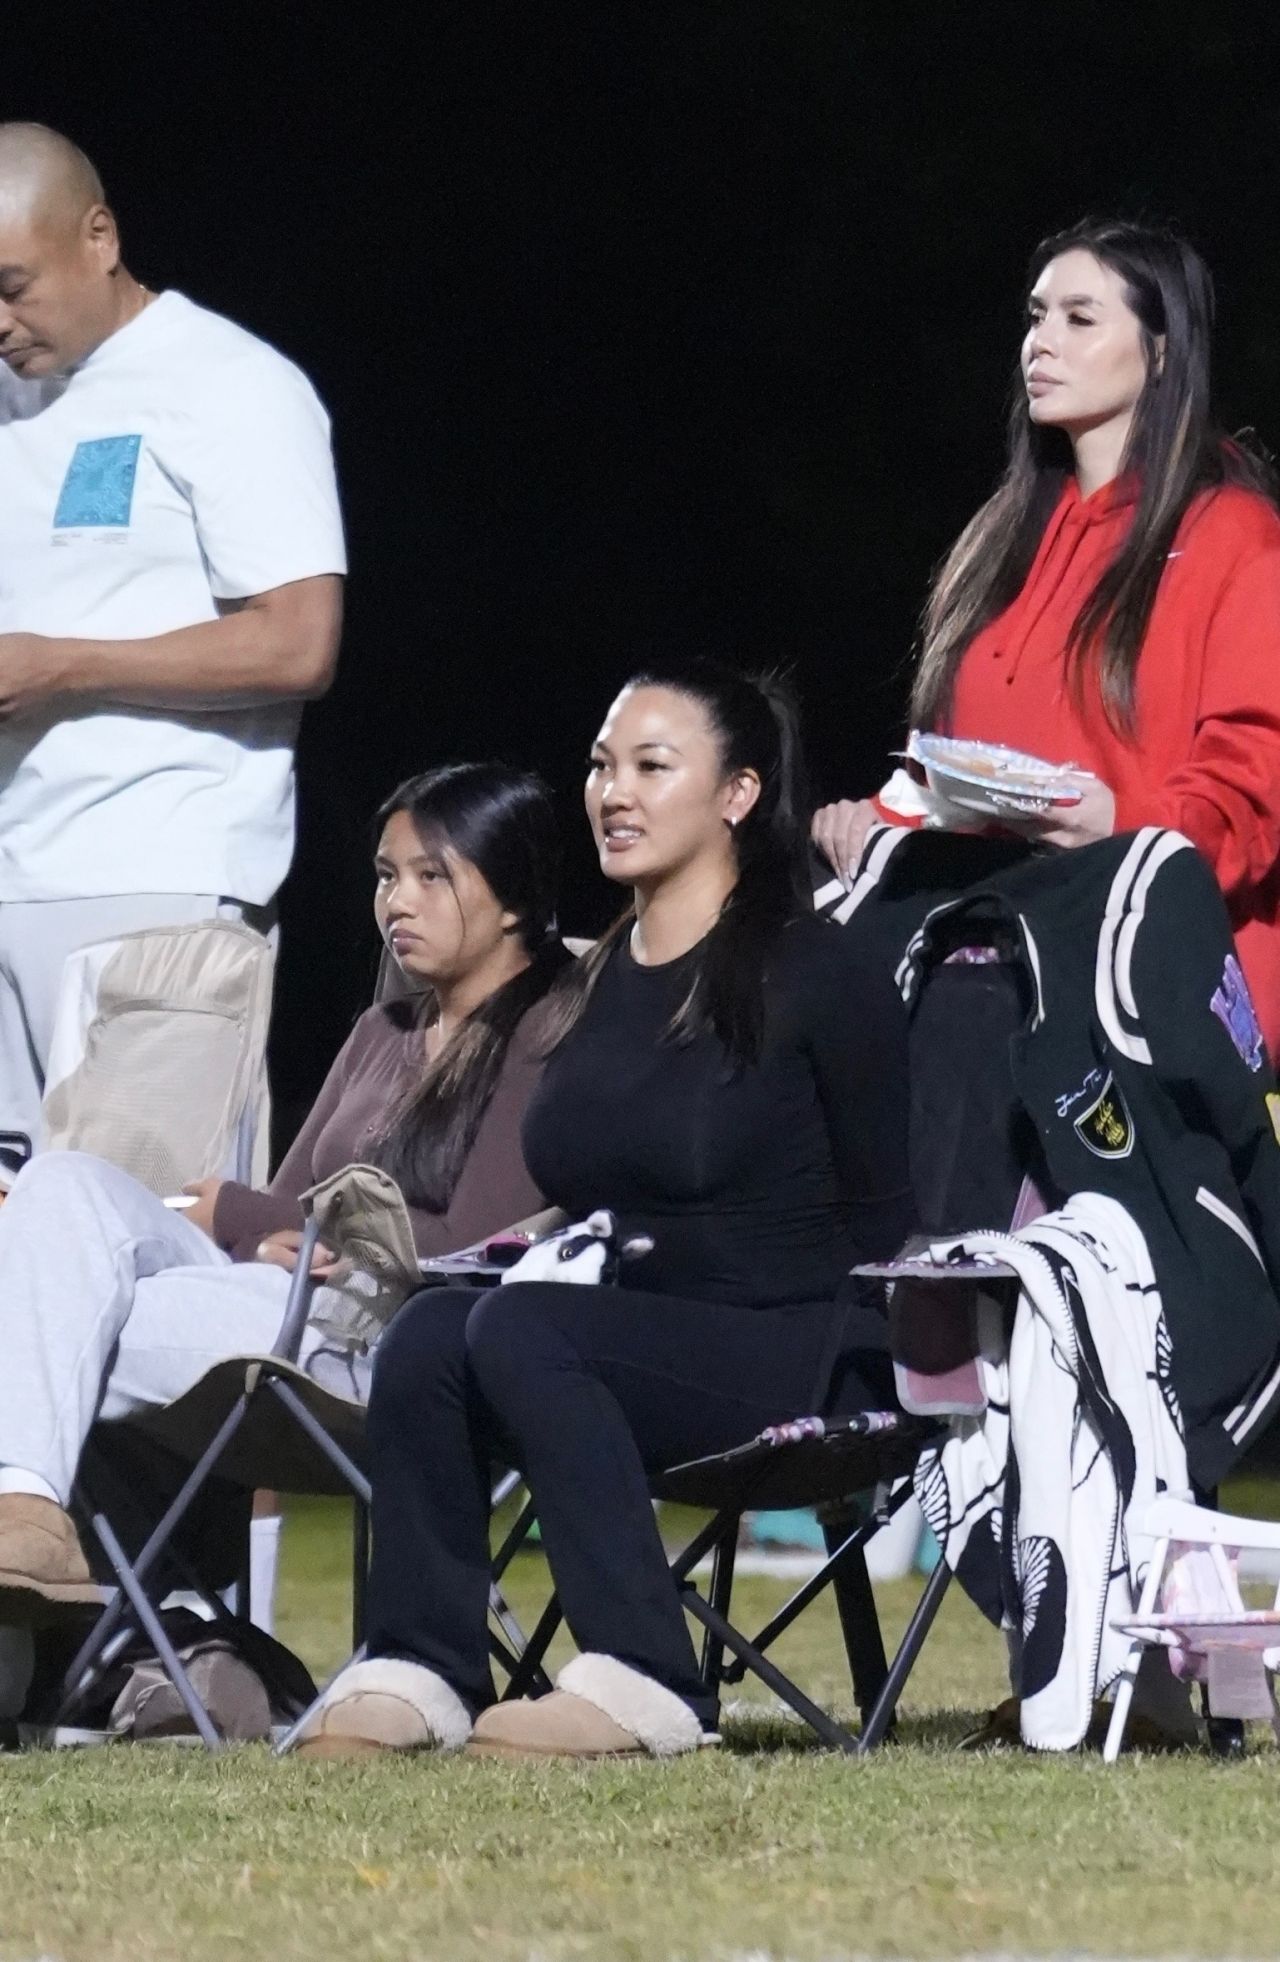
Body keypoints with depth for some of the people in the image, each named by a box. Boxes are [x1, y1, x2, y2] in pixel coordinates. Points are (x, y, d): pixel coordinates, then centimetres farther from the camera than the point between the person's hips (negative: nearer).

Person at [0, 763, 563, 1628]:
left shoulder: (546, 1040, -2)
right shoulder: (384, 1035, 26)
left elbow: (472, 1251, -10)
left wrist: (231, 1213, -2)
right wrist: (273, 1241, -7)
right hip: (284, 1296, 8)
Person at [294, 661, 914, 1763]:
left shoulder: (815, 972, -3)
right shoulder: (596, 986, 18)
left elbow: (887, 1223, -2)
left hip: (796, 1360, -6)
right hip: (628, 1337, 6)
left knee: (518, 1329, -32)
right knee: (428, 1330, -23)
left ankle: (644, 1687, -35)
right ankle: (420, 1674, -26)